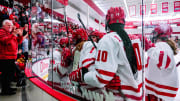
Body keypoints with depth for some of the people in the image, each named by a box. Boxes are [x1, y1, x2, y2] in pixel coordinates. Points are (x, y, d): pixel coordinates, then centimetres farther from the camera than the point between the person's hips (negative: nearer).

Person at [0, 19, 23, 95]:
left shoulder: (11, 33, 22)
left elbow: (19, 41, 16)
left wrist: (20, 35, -2)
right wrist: (13, 35, -32)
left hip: (12, 57, 9)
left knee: (11, 72, 15)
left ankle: (7, 88, 28)